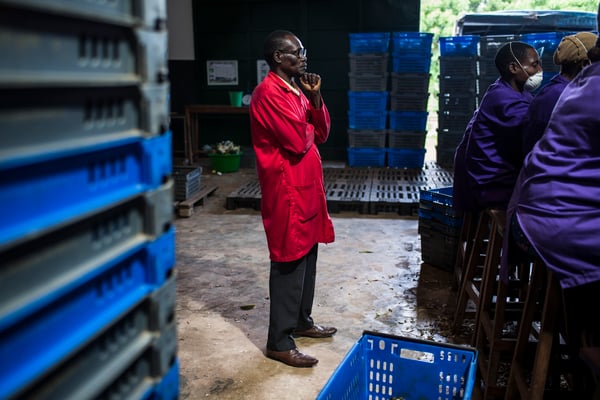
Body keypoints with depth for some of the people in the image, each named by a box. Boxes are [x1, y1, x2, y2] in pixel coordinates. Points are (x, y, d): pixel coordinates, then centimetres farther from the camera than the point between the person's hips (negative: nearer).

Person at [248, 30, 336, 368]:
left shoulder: (296, 89, 14)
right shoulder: (268, 93, -17)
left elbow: (322, 134, 12)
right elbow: (298, 142, -23)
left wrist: (316, 98, -1)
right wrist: (308, 128, -2)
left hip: (307, 185, 10)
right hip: (287, 189, -10)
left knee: (307, 255, 17)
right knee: (289, 262, -3)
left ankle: (302, 320, 33)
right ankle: (280, 342, 8)